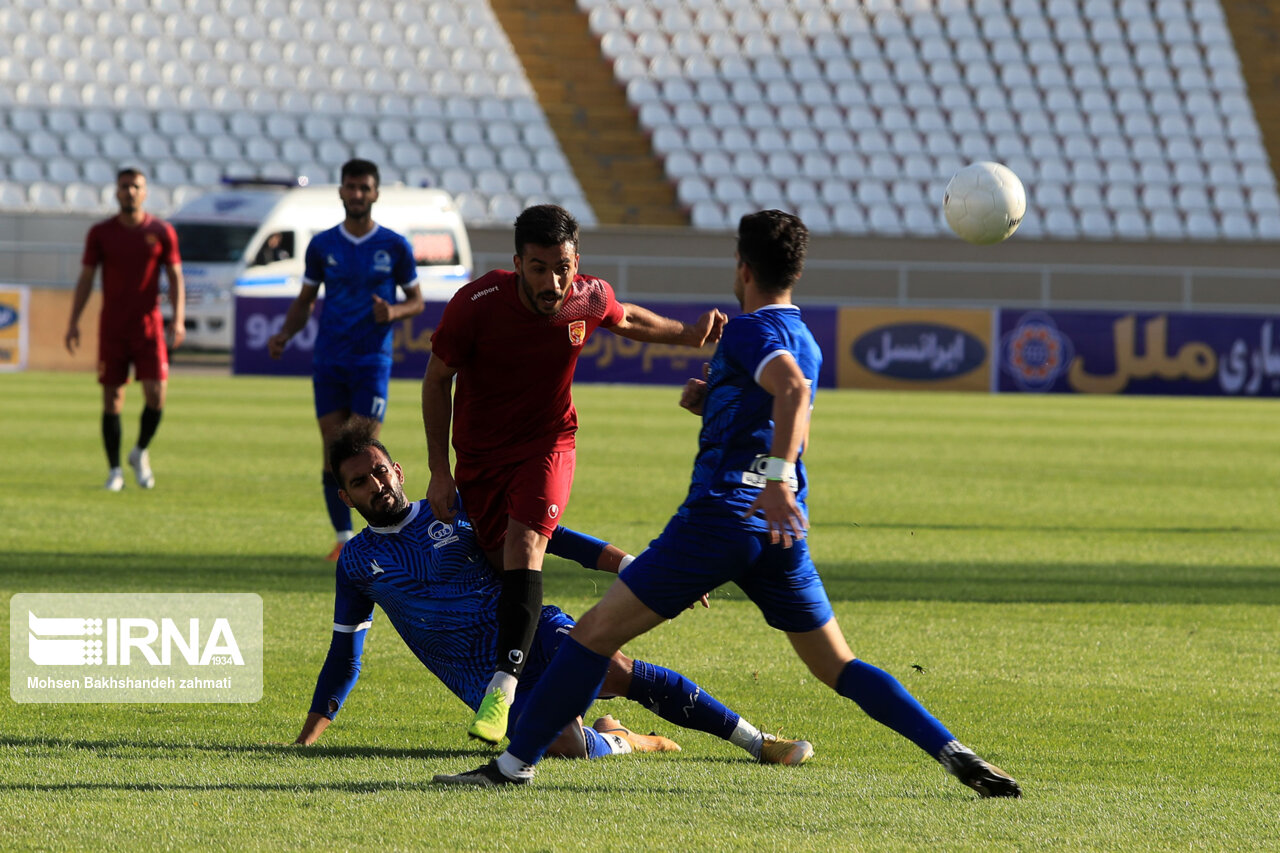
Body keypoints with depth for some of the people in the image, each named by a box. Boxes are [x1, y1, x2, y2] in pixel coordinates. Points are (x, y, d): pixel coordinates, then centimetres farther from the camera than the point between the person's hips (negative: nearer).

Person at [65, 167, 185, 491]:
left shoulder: (161, 232, 3)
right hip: (112, 328, 0)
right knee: (112, 400, 0)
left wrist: (178, 319, -9)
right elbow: (86, 278, 5)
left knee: (156, 395, -11)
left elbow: (175, 277, 4)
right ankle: (114, 470, 9)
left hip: (148, 325, 0)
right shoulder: (100, 233, 4)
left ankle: (140, 453, 15)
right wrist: (74, 321, -4)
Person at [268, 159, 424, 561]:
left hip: (372, 361, -2)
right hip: (328, 362, 2)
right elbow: (305, 301, 14)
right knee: (333, 453, 0)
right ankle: (343, 538, 8)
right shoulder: (322, 245, 7)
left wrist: (394, 312, -15)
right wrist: (285, 334, -4)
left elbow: (417, 301, 8)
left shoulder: (394, 246, 1)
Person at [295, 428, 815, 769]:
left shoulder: (457, 510, 8)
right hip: (480, 675, -1)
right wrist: (308, 738, 13)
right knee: (569, 746, -31)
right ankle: (617, 740, 4)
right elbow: (344, 656, 18)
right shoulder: (357, 562, 10)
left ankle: (756, 742, -20)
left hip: (532, 634, 1)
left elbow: (545, 536, 7)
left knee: (616, 671, -28)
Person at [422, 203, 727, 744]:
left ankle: (504, 687, -37)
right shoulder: (476, 304, -23)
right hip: (479, 452, 1)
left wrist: (689, 334, 0)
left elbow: (627, 320, 13)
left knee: (525, 541, -25)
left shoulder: (589, 299, -15)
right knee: (504, 562, 3)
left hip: (548, 442, -1)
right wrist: (439, 471, -8)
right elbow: (437, 380, -7)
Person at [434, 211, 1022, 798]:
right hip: (780, 530, 8)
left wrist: (776, 478, -36)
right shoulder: (805, 342, 20)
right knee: (838, 667, 10)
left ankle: (515, 763, -4)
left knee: (596, 632, -3)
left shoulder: (751, 330, -7)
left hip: (720, 516, -8)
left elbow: (792, 388, -27)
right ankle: (956, 755, -5)